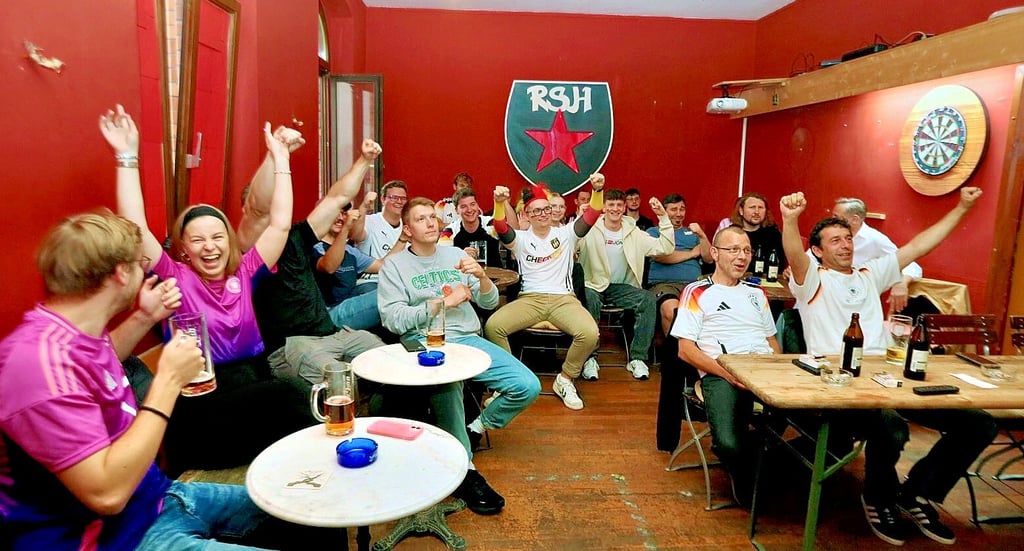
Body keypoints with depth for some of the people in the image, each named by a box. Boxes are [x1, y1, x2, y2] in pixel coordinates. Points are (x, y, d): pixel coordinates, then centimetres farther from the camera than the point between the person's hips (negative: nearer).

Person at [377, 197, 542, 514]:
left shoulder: (456, 255, 18)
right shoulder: (394, 265, 7)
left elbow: (490, 302, 15)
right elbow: (392, 319, -7)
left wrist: (481, 276, -7)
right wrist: (444, 301, -8)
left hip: (468, 339, 5)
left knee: (528, 386, -13)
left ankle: (477, 429, 10)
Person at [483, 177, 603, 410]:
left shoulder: (565, 234, 11)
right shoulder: (521, 238, 8)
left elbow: (591, 216, -3)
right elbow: (501, 229, -13)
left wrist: (598, 190, -22)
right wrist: (499, 204, -33)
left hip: (563, 299, 0)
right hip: (529, 299, 0)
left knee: (590, 333, -29)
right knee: (492, 326, -26)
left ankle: (564, 380, -2)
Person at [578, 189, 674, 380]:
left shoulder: (634, 233, 9)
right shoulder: (591, 230, -4)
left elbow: (665, 247, 4)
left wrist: (663, 217, -5)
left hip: (622, 287, 4)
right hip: (593, 285, -3)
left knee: (649, 299, -24)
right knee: (589, 299, -37)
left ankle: (637, 358, -14)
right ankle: (589, 358, -23)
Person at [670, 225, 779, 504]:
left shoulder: (757, 292, 28)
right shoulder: (697, 292, 10)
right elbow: (686, 349, 1)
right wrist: (726, 373, -13)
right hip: (720, 376, -5)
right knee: (730, 445, -31)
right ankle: (745, 480, 5)